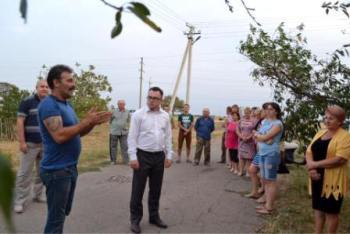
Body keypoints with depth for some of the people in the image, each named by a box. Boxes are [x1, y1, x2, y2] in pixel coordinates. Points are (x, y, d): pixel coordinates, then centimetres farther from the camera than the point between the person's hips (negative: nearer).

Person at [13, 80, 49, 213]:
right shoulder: (27, 102, -5)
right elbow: (20, 122, -9)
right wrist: (22, 142, -15)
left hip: (46, 144, 5)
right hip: (30, 144, -5)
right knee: (25, 173, -2)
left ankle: (38, 195, 24)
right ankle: (19, 201, 6)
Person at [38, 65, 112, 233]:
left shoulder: (66, 105, 13)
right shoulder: (49, 105, -16)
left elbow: (78, 132, 17)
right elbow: (59, 135, -27)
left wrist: (94, 122, -1)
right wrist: (87, 121, -22)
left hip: (70, 168, 9)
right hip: (57, 170, -9)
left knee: (63, 213, 20)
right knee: (56, 217, 2)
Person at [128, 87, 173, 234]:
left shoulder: (165, 116, 7)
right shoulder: (138, 114, -7)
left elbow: (168, 137, 11)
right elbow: (132, 137, -8)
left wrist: (169, 155, 6)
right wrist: (133, 157, -13)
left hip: (159, 156, 4)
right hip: (143, 156, -4)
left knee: (156, 189, 14)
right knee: (138, 189, 3)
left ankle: (154, 216, 29)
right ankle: (135, 219, 17)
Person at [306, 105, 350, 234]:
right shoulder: (320, 133, 10)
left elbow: (340, 159, -22)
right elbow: (309, 151, 6)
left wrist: (315, 164, -18)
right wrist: (311, 169, -12)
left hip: (333, 180, -6)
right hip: (317, 178, 6)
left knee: (331, 211, 6)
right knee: (318, 208, 15)